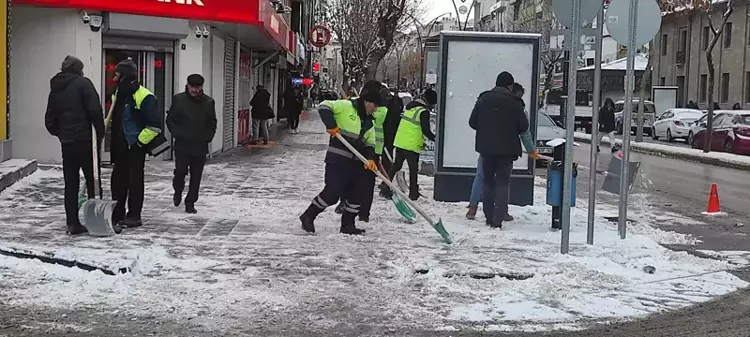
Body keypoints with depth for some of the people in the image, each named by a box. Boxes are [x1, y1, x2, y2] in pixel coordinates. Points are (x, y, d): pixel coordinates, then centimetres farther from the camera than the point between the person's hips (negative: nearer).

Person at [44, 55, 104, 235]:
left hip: (66, 142, 6)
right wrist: (100, 132, -6)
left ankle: (73, 223, 6)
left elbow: (50, 120, 14)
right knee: (92, 180, 3)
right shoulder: (82, 83, -4)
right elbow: (95, 109, -15)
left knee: (71, 183, 7)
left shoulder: (55, 89, 15)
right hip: (85, 139, -5)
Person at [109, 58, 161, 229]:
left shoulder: (144, 96, -17)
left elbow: (155, 125, -19)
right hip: (120, 146, 8)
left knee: (135, 181, 0)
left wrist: (140, 142, -15)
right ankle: (116, 214, 21)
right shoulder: (119, 94, 11)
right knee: (118, 179, 11)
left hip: (135, 147, -8)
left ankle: (134, 216, 9)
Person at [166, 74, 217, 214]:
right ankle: (178, 192, 19)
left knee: (196, 176, 3)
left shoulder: (208, 102, 6)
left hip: (200, 146, 2)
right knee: (180, 171, -12)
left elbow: (212, 123, 16)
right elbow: (170, 120, 5)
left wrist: (208, 137, 2)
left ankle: (190, 203, 13)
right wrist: (177, 134, -7)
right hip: (182, 145, -2)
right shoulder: (178, 99, 1)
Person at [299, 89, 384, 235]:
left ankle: (347, 224, 20)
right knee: (333, 191, -12)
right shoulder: (346, 106, -6)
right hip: (338, 159, -8)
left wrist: (370, 158, -4)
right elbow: (324, 107, -14)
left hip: (356, 162, 8)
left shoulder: (369, 122, 17)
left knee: (359, 192, 7)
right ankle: (308, 216, 4)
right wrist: (332, 125, -21)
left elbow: (369, 144, 15)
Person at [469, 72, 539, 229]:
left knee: (487, 181, 14)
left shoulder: (483, 99, 0)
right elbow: (524, 126, -6)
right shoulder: (514, 102, -9)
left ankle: (489, 217, 15)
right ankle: (498, 219, -5)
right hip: (506, 149, -3)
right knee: (502, 183, 3)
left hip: (486, 147, 3)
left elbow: (472, 123, 3)